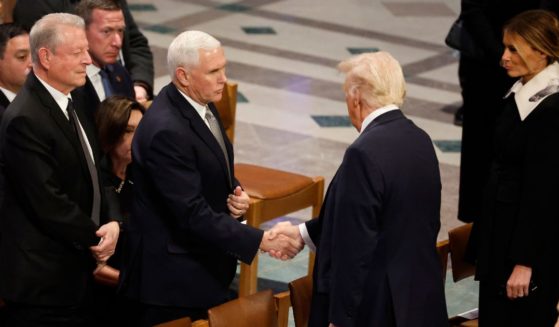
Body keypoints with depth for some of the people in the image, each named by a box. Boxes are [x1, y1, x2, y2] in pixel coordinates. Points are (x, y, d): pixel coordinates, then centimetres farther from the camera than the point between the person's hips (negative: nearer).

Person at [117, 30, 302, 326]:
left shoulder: (201, 103, 3)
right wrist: (260, 241, -26)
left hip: (206, 266, 9)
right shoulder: (166, 131, -26)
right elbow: (193, 214, -26)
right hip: (172, 277, -9)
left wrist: (235, 194, -3)